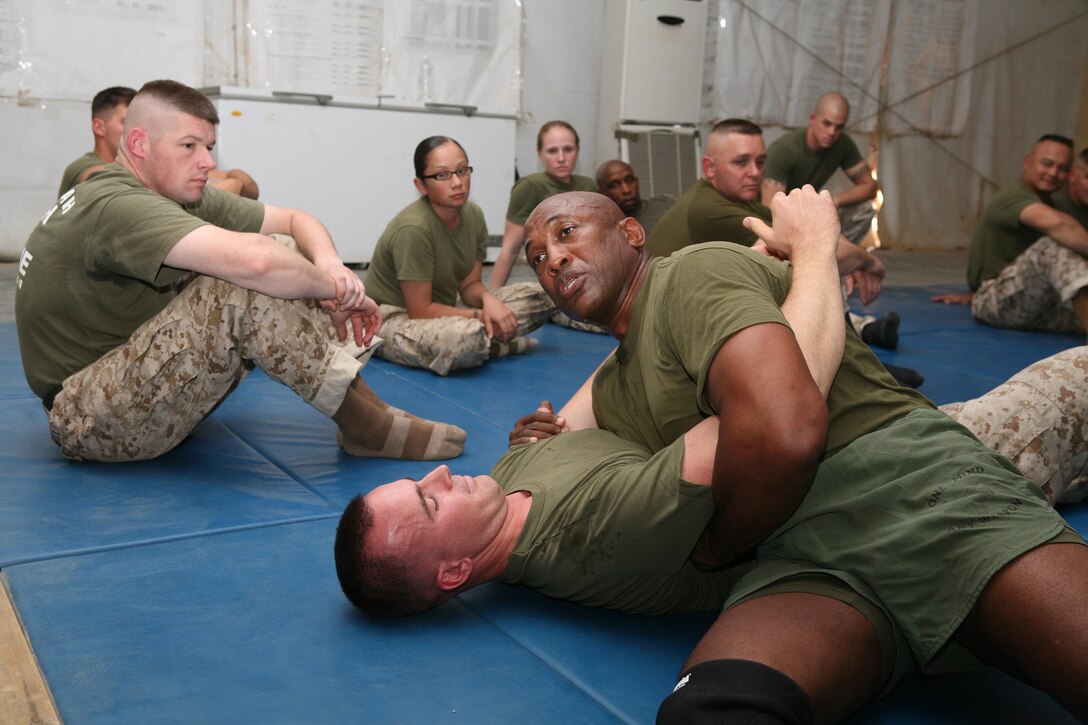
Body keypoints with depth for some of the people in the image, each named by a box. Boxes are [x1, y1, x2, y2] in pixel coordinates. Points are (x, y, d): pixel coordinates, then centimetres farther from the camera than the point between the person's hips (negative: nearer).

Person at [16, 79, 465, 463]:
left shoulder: (186, 198, 3)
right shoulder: (116, 206, -24)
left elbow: (294, 220, 4)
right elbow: (252, 260, -38)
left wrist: (329, 264, -18)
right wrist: (331, 289, -21)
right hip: (86, 420, -9)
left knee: (284, 256, -3)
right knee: (242, 287, -30)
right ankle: (370, 426, -20)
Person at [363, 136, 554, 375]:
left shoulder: (473, 215, -2)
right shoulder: (413, 228, -25)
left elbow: (470, 284, 4)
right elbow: (420, 311, -22)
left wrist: (488, 299, -19)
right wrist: (481, 317, -19)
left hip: (439, 314, 8)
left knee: (540, 295, 0)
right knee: (467, 336, -41)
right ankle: (495, 346, -9)